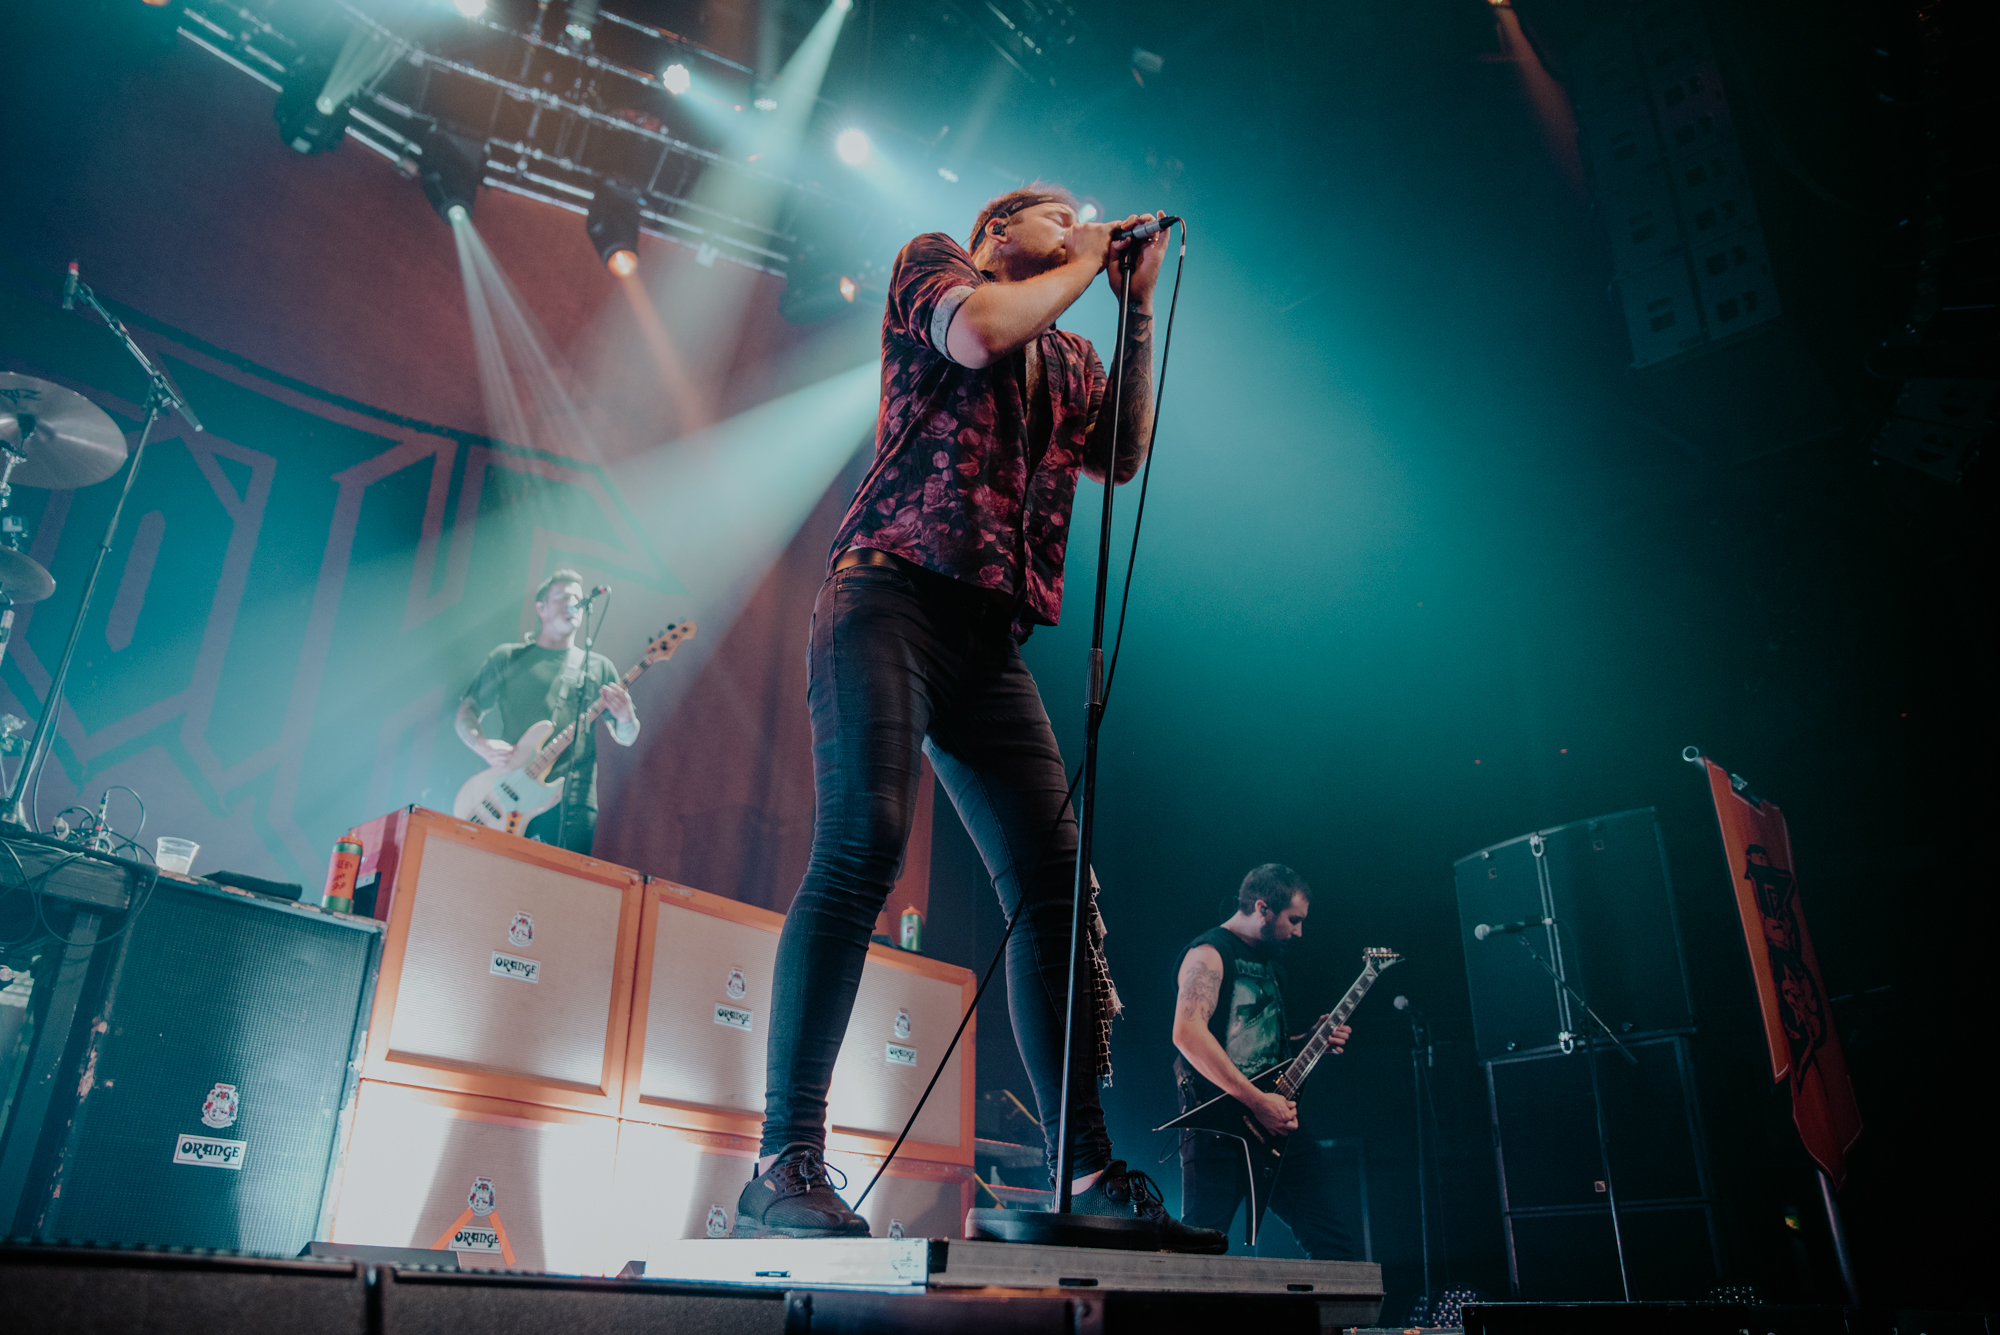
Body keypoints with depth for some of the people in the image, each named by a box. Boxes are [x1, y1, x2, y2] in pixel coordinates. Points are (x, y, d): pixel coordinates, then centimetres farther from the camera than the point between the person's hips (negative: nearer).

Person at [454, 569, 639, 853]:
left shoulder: (598, 667, 14)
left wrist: (625, 718, -11)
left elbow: (626, 738, 13)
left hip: (573, 804, 1)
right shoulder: (507, 658, 12)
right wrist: (484, 746, -10)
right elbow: (466, 714, 11)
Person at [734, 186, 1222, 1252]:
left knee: (1054, 883, -4)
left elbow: (1121, 456, 16)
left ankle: (1088, 1174, 0)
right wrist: (1086, 263, 10)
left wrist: (1139, 305, 18)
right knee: (862, 845, -21)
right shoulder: (931, 262, 16)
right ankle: (785, 1164, -17)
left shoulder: (1067, 357, 31)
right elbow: (981, 331, -7)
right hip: (893, 592, -6)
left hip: (991, 635, 6)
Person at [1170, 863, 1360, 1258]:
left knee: (1334, 1244, 7)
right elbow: (1187, 1033, -24)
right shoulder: (1210, 952, -9)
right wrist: (1257, 1101, -24)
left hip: (1277, 1124, 9)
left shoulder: (1270, 963, 21)